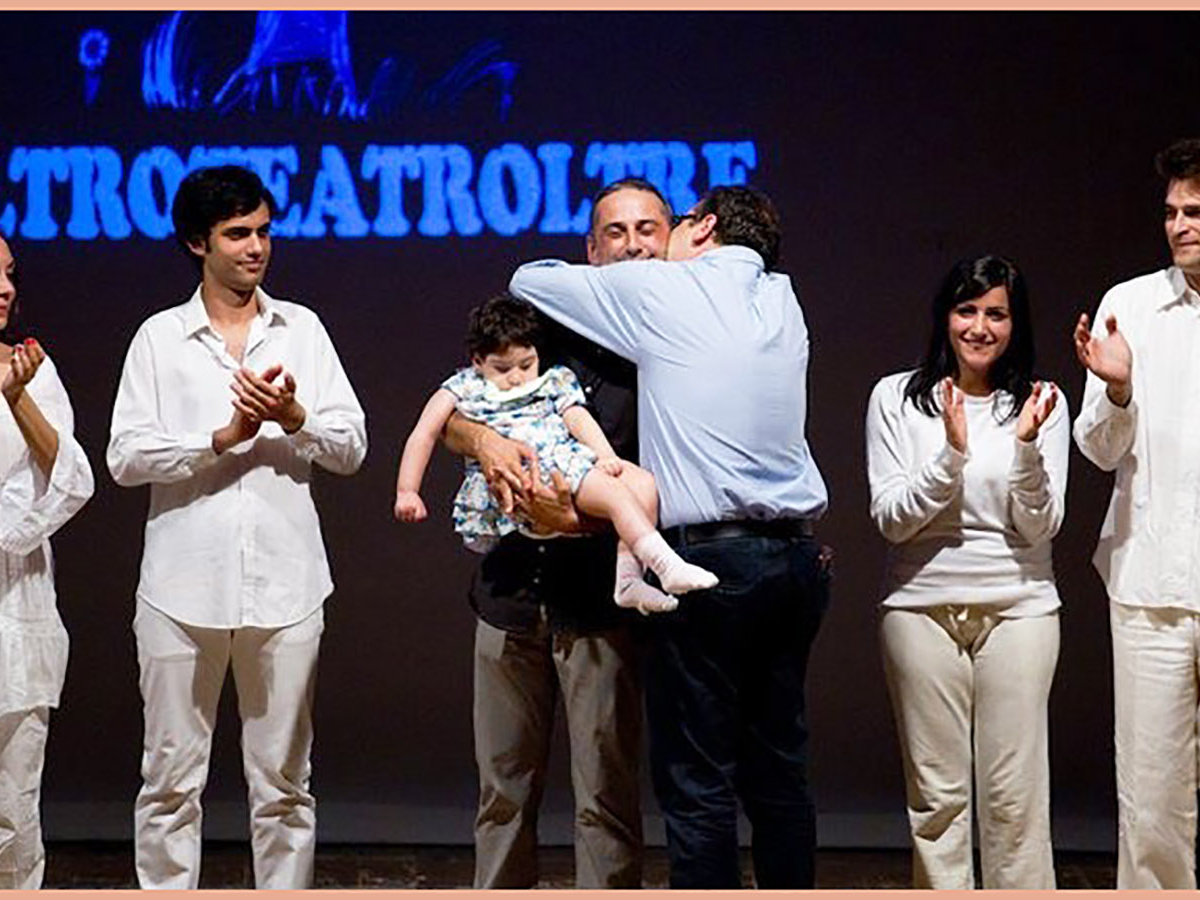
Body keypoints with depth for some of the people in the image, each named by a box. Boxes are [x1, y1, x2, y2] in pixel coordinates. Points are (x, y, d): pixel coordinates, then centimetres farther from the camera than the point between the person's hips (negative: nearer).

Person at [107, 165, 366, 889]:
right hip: (184, 585, -1)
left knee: (284, 781, 6)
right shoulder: (161, 337, 6)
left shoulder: (302, 330, 11)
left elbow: (351, 448, 6)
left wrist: (295, 416, -12)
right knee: (171, 779, 2)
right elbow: (125, 456, -2)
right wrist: (222, 438, -13)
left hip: (284, 583, 1)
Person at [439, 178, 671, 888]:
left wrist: (583, 516, -23)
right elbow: (446, 415, 7)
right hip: (513, 589, 3)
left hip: (601, 601, -3)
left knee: (606, 797, -1)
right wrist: (484, 441, -15)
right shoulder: (548, 323, 9)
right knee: (504, 791, 10)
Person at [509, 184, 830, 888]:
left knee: (698, 783, -3)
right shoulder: (782, 301, 14)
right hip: (798, 554, 6)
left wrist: (591, 274, 30)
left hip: (711, 557, -6)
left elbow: (528, 280, 10)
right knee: (780, 770, 12)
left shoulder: (658, 289, -1)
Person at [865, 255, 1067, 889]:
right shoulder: (897, 398, 2)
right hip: (923, 606, 0)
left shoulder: (1041, 404, 3)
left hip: (1018, 609, 0)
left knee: (1015, 798, -1)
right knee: (935, 795, 3)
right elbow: (891, 520, -4)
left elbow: (1040, 527, -1)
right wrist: (952, 453, -17)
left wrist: (1027, 446, -17)